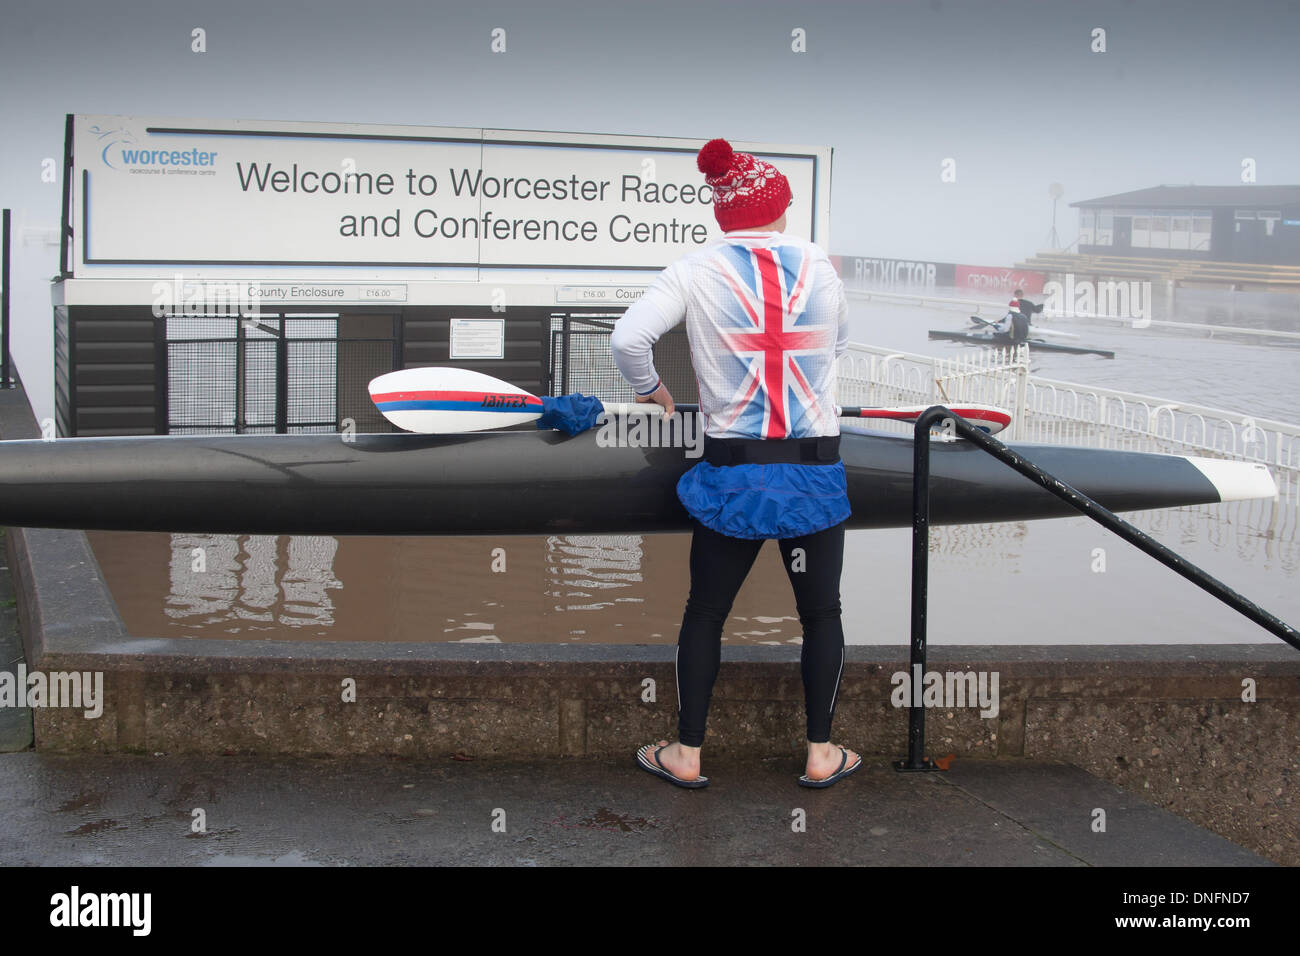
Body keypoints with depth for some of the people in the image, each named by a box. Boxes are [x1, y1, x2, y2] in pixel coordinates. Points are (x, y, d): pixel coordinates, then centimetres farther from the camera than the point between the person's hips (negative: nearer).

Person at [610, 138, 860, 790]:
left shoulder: (696, 270, -6)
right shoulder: (819, 265, 1)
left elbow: (627, 338, -15)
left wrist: (649, 387, 4)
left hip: (732, 472, -1)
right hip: (815, 469, 1)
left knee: (705, 612, 13)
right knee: (820, 611, 15)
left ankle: (687, 754, 19)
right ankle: (821, 754, 22)